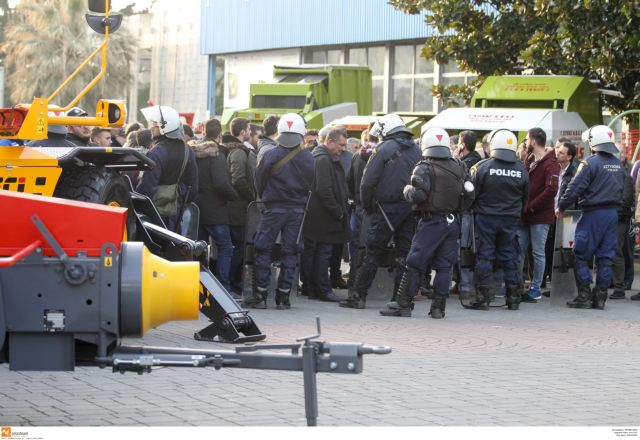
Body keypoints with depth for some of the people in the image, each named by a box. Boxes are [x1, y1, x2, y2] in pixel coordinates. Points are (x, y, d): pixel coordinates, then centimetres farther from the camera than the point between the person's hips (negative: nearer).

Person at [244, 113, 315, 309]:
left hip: (273, 209, -2)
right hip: (298, 210, 2)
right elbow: (311, 185, 5)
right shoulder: (308, 158, -3)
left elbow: (259, 183, 0)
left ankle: (260, 295, 0)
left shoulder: (270, 156, -9)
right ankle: (283, 297, 5)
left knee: (263, 250, 4)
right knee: (290, 252, 6)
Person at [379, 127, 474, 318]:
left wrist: (407, 190, 1)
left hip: (431, 222, -5)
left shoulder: (424, 168, -9)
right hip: (452, 222, 5)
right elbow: (469, 194, 9)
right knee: (444, 266, 7)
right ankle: (438, 307, 6)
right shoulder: (460, 168, 9)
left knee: (414, 265, 0)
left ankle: (403, 304, 1)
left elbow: (418, 195, -19)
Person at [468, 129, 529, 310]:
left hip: (486, 218, -3)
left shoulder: (482, 167, -12)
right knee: (509, 256, 10)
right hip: (510, 220, 3)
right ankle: (513, 297, 12)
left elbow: (472, 193, -7)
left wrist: (474, 208, 12)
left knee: (484, 256, 2)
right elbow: (525, 197, 8)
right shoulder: (521, 170, 0)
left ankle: (483, 297, 0)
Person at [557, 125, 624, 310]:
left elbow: (575, 188, -14)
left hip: (592, 214, -6)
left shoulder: (590, 163, -13)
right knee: (605, 257, 8)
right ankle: (600, 297, 8)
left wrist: (561, 207, -2)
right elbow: (621, 190, 14)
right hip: (612, 214, 6)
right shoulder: (618, 165, 9)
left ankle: (584, 296, -1)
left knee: (582, 257, 2)